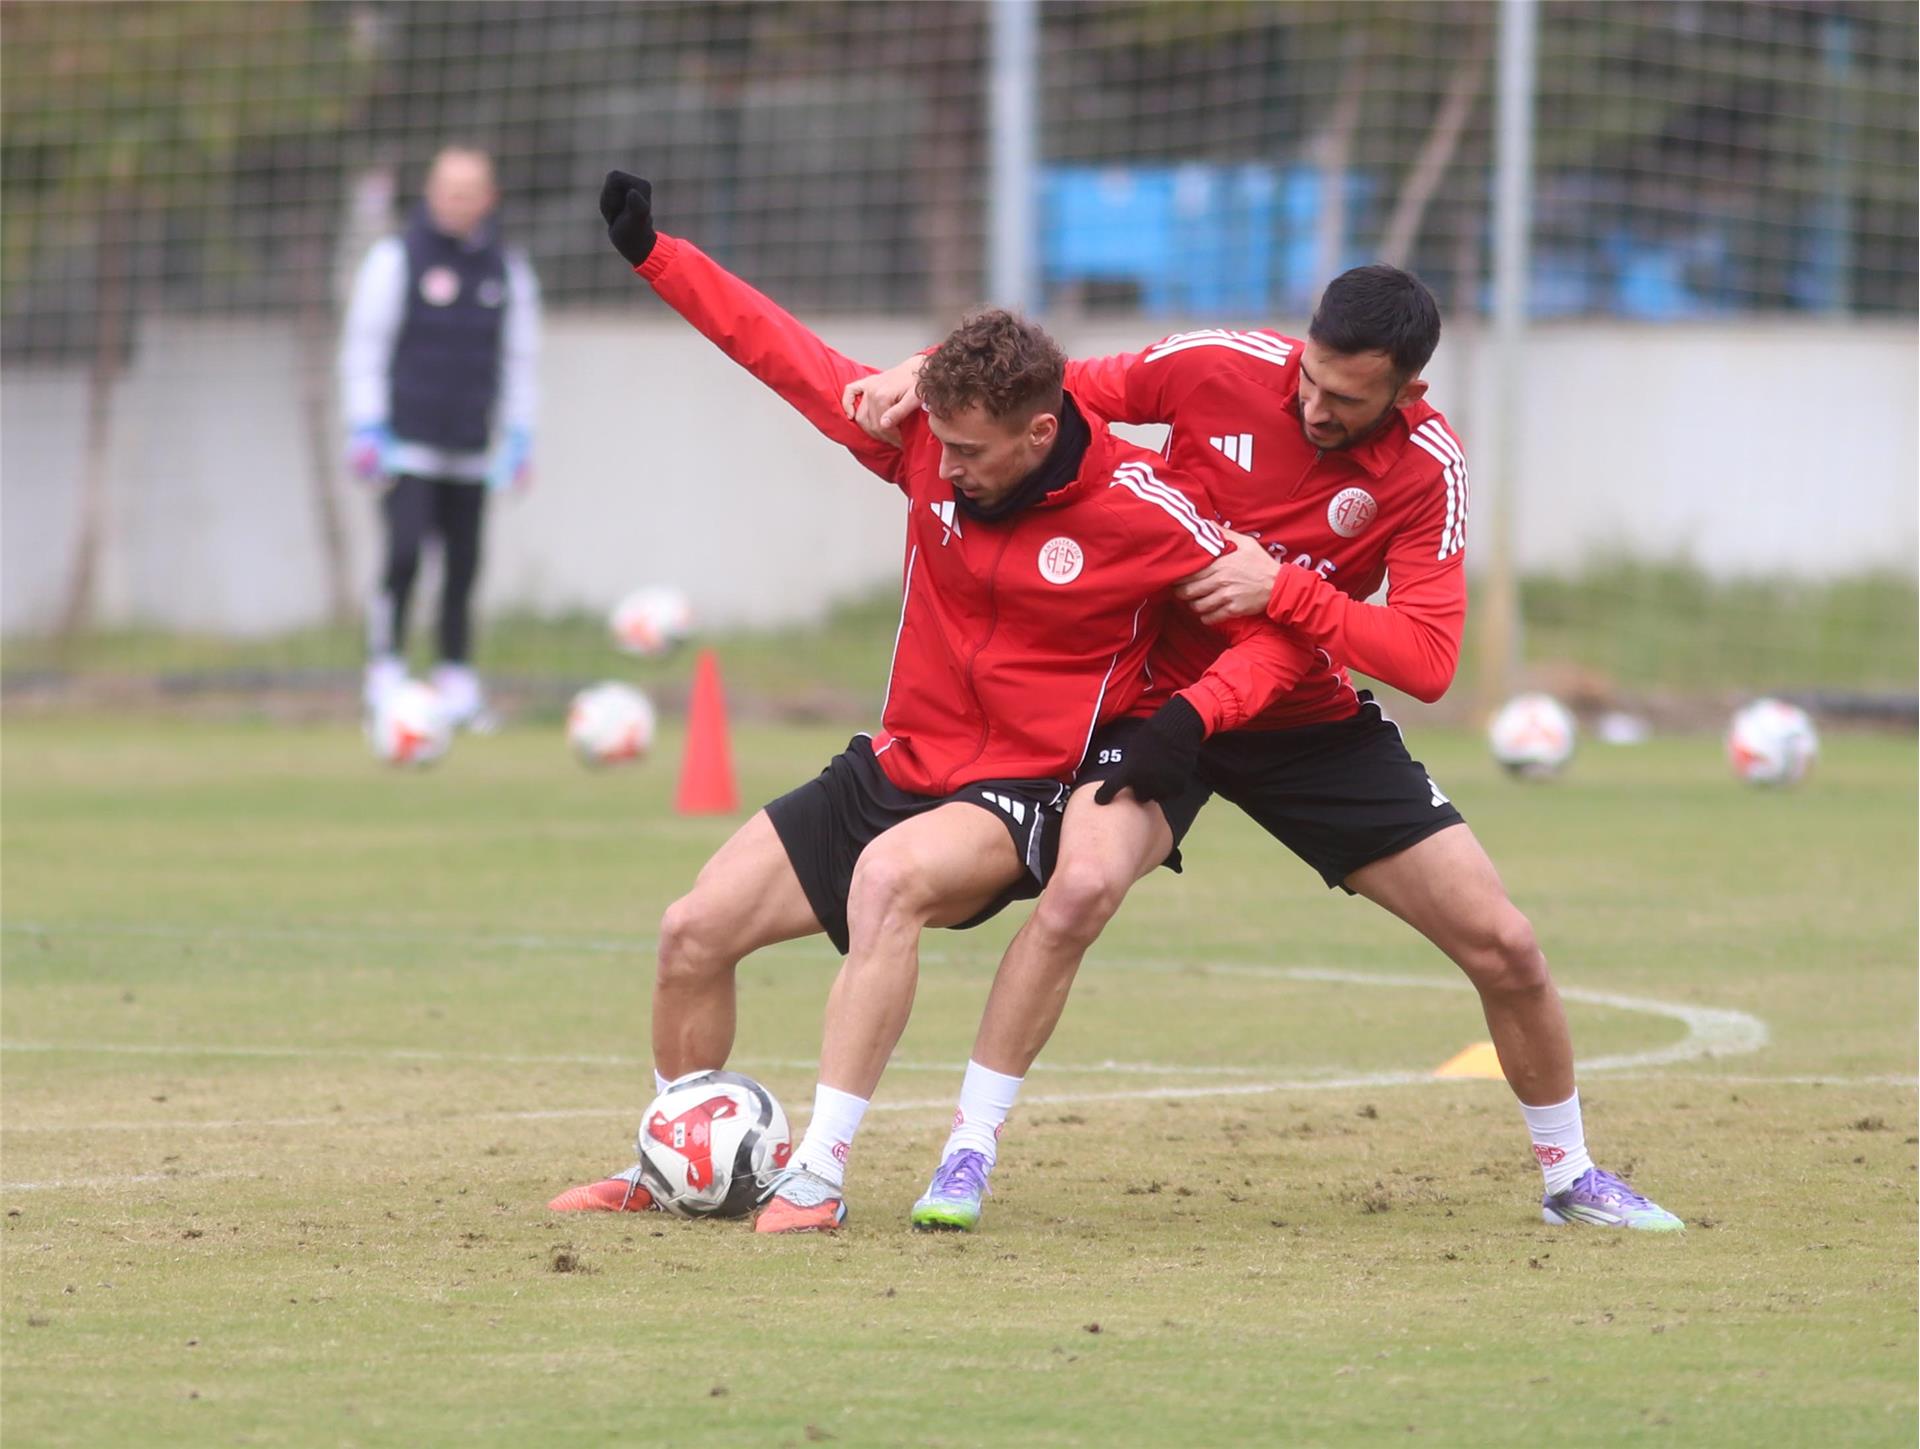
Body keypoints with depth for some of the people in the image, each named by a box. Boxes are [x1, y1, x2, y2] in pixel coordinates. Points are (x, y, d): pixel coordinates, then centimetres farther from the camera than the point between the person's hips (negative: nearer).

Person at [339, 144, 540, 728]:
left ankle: (457, 678, 12)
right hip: (405, 443, -4)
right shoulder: (396, 260, -1)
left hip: (470, 452, 4)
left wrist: (519, 438, 10)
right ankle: (385, 671, -9)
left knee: (464, 565, 3)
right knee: (405, 551, -15)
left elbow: (519, 358, 16)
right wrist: (366, 430, -7)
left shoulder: (507, 271, 10)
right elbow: (363, 347, 0)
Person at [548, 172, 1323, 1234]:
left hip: (1023, 793, -6)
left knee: (889, 877, -37)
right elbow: (782, 353, 5)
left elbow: (1280, 626, -13)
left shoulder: (1142, 511, -18)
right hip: (894, 767, 6)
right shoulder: (926, 442, -5)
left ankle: (818, 1176, -35)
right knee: (695, 930, -2)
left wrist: (1195, 712, -28)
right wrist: (653, 255, 1)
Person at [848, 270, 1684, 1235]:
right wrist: (929, 374, -19)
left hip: (1312, 721, 2)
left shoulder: (1428, 469, -15)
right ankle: (966, 1155, -18)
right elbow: (1054, 393, -2)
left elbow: (1427, 663, -21)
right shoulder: (1217, 365, -17)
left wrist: (1284, 588, -30)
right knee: (1081, 885, -31)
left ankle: (1569, 1174, 24)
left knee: (1504, 946, -1)